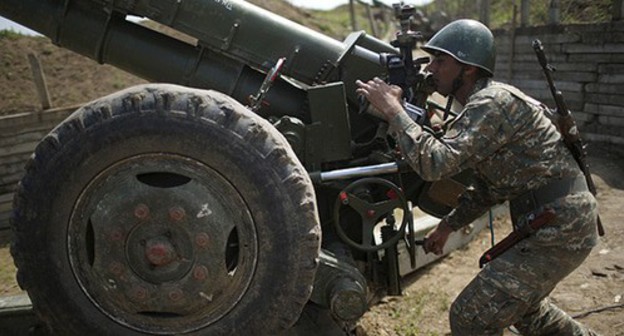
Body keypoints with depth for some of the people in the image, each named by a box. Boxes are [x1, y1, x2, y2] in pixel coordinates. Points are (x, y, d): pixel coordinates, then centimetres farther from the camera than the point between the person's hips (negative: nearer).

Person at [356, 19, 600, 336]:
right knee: (521, 303, 31)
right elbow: (489, 185, 18)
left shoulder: (494, 102, -20)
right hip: (564, 221, 10)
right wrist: (448, 225, 15)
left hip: (559, 231, -10)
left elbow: (436, 163, -30)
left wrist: (393, 110, -21)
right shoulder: (482, 106, 11)